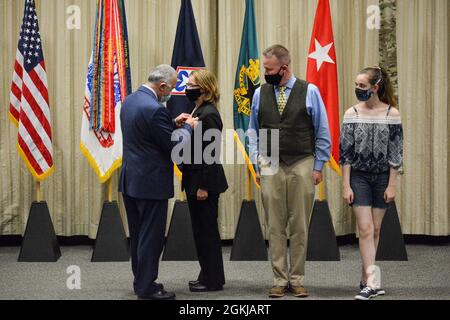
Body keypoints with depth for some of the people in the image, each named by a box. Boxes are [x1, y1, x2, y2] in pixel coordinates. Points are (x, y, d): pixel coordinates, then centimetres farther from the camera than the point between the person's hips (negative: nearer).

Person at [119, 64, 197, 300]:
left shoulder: (130, 100, 7)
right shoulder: (155, 109, -22)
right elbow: (174, 147, -17)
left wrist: (174, 124, 13)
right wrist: (187, 127, -1)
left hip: (130, 181, 9)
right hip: (151, 183, -9)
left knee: (138, 235, 17)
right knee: (151, 237, 0)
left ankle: (141, 281, 26)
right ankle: (147, 288, 6)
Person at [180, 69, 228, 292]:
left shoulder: (209, 115, -17)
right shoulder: (198, 111, 12)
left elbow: (210, 154, -20)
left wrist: (204, 187, -21)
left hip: (205, 182, -10)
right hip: (195, 181, 10)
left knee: (207, 231, -1)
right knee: (201, 230, 15)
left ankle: (213, 280, 8)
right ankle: (208, 275, 24)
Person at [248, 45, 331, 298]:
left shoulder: (309, 92, -1)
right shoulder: (260, 94, 5)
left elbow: (322, 133, 3)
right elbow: (254, 132, 13)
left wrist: (318, 167, 0)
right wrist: (258, 163, 5)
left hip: (302, 166, -1)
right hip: (271, 167, 2)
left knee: (300, 227, 4)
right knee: (276, 227, 3)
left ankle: (297, 280, 13)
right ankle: (280, 280, 11)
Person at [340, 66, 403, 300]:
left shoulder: (392, 114, -4)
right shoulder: (352, 114, -2)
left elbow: (395, 152, -2)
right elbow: (346, 151, -2)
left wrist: (392, 185, -5)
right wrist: (346, 185, -6)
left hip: (382, 177, 1)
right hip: (359, 177, -1)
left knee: (375, 230, 7)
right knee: (365, 229, -9)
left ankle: (365, 279, 18)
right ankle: (372, 283, -10)